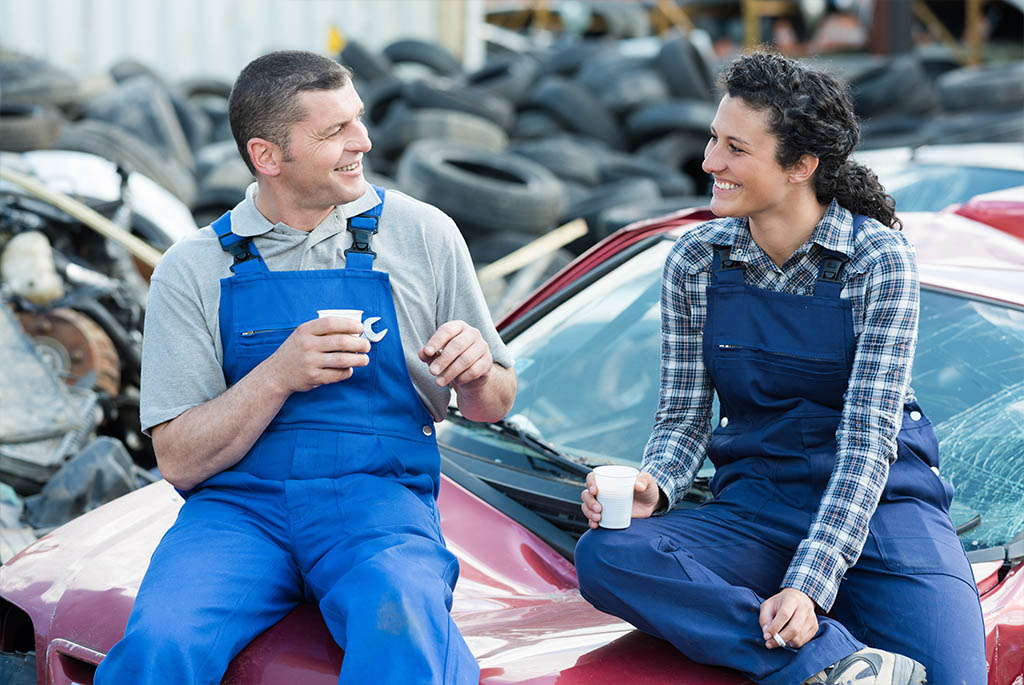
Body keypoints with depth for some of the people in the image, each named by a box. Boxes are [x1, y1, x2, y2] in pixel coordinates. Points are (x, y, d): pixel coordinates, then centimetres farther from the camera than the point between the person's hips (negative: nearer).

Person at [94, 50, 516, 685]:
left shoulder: (423, 234, 8)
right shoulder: (191, 270, 5)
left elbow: (493, 407, 15)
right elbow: (180, 461, 0)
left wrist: (478, 373, -9)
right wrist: (278, 376, -15)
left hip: (380, 496, -1)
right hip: (236, 506, 1)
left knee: (398, 625, -36)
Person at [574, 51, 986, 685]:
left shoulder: (878, 259, -9)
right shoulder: (696, 262, 3)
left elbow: (868, 439, -15)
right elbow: (684, 417, 7)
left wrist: (809, 585, -26)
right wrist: (653, 487, -17)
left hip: (882, 502, -3)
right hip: (755, 507, 4)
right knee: (604, 556, -29)